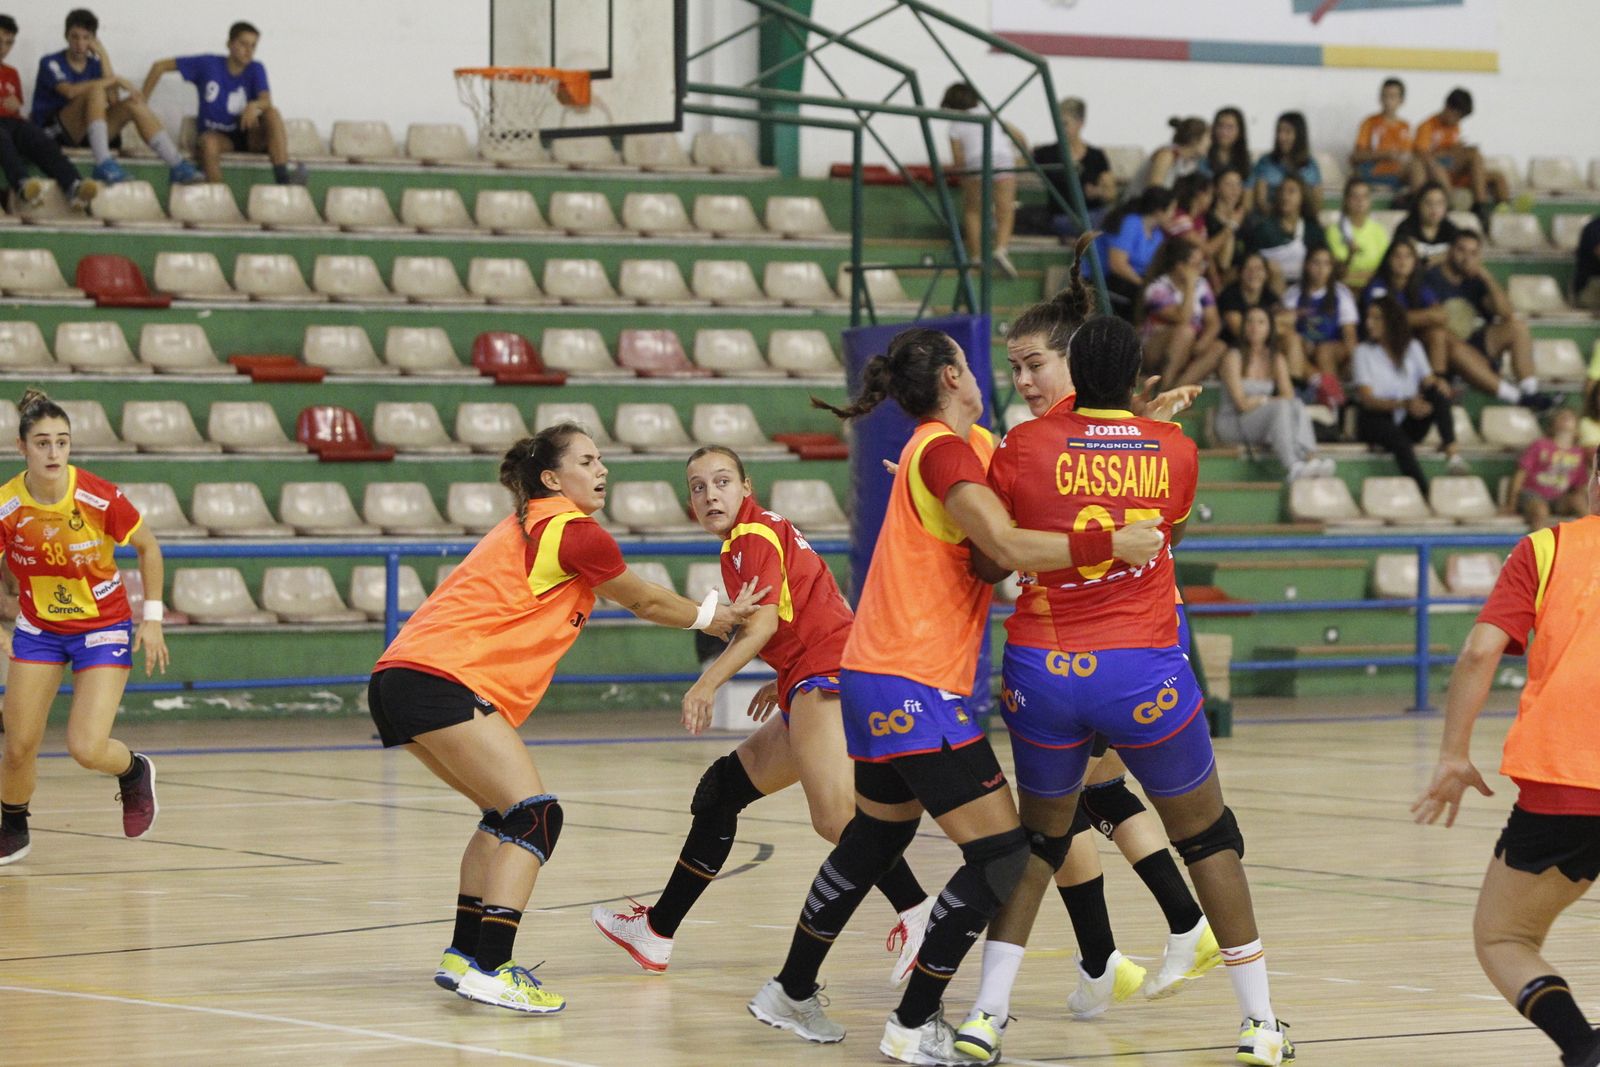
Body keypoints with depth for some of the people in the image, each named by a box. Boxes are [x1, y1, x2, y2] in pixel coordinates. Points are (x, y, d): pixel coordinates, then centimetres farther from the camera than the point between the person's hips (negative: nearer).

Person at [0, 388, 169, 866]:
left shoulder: (100, 498, -22)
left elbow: (148, 547, -4)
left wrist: (152, 618, -4)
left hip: (104, 629, -2)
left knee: (87, 749, -14)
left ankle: (135, 772, 22)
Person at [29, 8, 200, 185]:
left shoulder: (95, 64, 13)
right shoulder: (51, 63, -2)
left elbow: (113, 99, -7)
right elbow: (70, 91, -24)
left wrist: (103, 56, -4)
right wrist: (115, 80, -23)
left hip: (87, 136, 5)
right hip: (54, 133, -5)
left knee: (134, 103, -14)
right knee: (96, 89, -28)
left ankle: (177, 166, -22)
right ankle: (103, 164, -43)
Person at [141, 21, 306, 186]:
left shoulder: (255, 70, -2)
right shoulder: (208, 64, -5)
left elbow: (267, 102, -20)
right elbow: (160, 66, -1)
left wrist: (254, 105, -45)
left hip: (249, 137, 1)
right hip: (217, 135, -1)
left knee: (272, 113, -28)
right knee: (209, 141, -38)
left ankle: (282, 179, -40)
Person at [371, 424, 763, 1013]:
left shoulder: (526, 526, 24)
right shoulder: (573, 532, -3)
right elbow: (645, 602, 10)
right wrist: (715, 617, 28)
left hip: (399, 675, 10)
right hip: (442, 679, -10)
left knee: (506, 814, 20)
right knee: (535, 815, -11)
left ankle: (464, 956, 18)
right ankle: (489, 970, -22)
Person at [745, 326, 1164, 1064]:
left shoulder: (971, 445, 13)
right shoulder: (943, 450, -16)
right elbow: (1007, 547, -27)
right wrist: (1110, 545, -27)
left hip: (881, 679, 10)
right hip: (914, 688, -10)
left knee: (877, 838, 26)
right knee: (1001, 855, -10)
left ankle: (792, 993, 38)